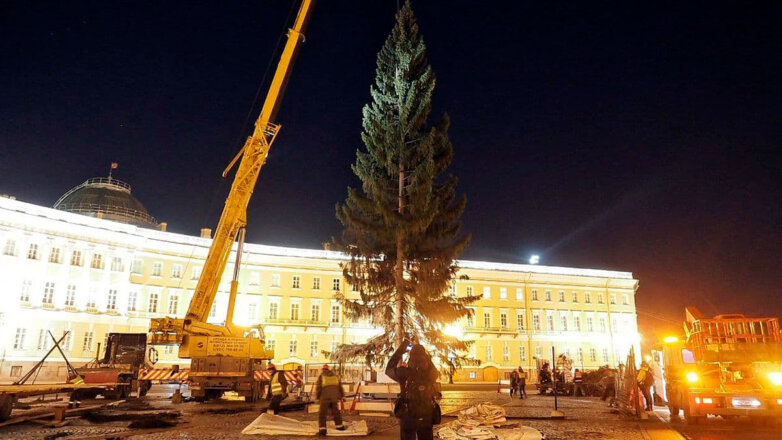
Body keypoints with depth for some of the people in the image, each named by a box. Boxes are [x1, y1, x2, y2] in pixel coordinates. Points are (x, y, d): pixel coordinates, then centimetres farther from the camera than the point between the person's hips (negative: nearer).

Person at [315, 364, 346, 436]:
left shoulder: (321, 376, -2)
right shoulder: (335, 376, 12)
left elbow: (318, 387, -10)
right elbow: (340, 387, 13)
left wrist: (317, 398, 0)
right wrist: (340, 397, 22)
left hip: (325, 398, -4)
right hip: (334, 398, 4)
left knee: (322, 414, 0)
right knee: (336, 412, 21)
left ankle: (322, 430, -12)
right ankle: (340, 426, 30)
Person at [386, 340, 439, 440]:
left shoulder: (405, 373, -15)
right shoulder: (430, 374, -8)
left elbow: (389, 369, 3)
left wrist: (400, 350, 4)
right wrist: (424, 353, 14)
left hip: (408, 417, -2)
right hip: (426, 418, 2)